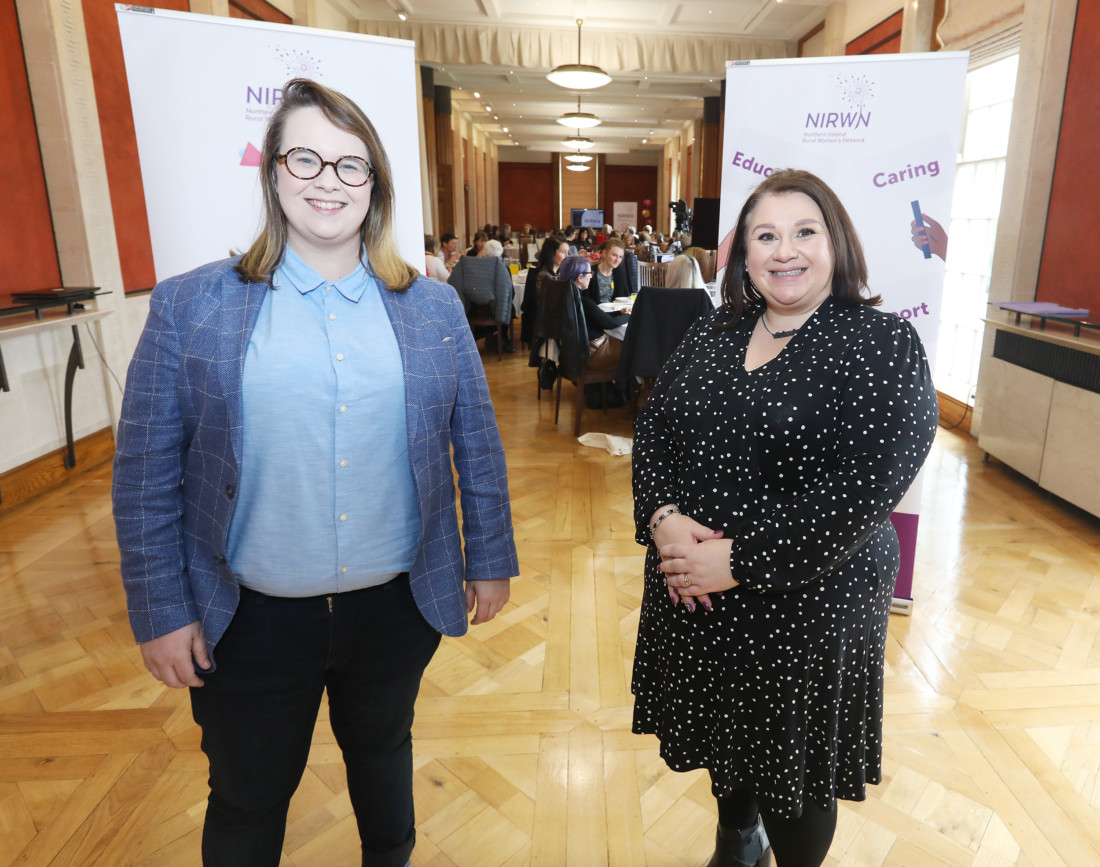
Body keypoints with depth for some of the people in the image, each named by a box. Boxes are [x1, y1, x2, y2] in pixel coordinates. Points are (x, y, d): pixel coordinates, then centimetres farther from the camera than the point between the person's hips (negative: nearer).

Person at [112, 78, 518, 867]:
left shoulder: (434, 308, -2)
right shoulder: (191, 307, -7)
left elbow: (478, 444, 2)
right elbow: (147, 474, -4)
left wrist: (490, 559, 4)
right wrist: (160, 611, -4)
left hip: (397, 606, 2)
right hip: (251, 617, -1)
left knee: (384, 751, 27)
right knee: (248, 801, 20)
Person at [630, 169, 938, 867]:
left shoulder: (885, 347, -12)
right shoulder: (712, 337, 4)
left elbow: (860, 491, -22)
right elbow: (653, 430, 2)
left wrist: (737, 561, -23)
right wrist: (663, 517, -16)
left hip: (806, 602, -5)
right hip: (692, 590, 6)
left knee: (791, 764, 14)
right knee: (722, 732, 26)